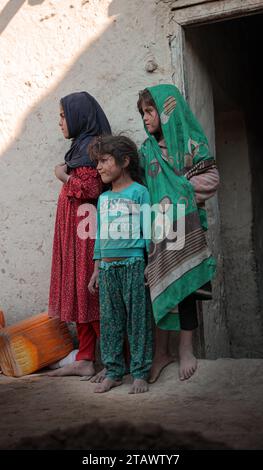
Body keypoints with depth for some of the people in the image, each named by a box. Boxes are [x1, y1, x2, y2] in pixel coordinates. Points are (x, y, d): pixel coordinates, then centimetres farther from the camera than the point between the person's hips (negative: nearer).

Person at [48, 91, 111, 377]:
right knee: (79, 292, 8)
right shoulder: (81, 145, 20)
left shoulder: (91, 146, -10)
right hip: (74, 232, 10)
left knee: (89, 290, -7)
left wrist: (64, 176, -7)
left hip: (86, 230, -10)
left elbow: (89, 188, -20)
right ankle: (85, 360, 14)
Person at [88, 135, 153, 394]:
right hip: (108, 266, 6)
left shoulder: (139, 191, -2)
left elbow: (148, 231, -3)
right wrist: (96, 270, 17)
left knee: (137, 320, 0)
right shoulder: (103, 198, 16)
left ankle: (140, 373, 10)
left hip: (133, 264, -6)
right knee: (109, 320, 7)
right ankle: (113, 371, 18)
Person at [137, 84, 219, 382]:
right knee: (159, 287, 4)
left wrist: (179, 195, -13)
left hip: (183, 224, -4)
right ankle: (161, 351, 13)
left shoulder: (190, 142, 1)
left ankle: (186, 349, 11)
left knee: (183, 284, 0)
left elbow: (211, 177, -6)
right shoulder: (146, 151, 14)